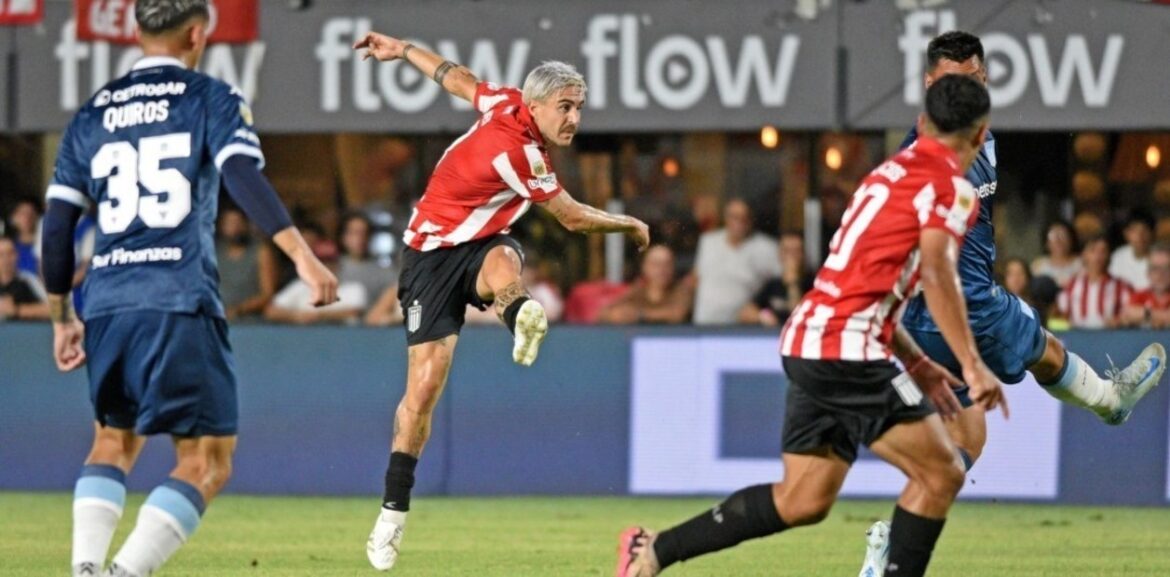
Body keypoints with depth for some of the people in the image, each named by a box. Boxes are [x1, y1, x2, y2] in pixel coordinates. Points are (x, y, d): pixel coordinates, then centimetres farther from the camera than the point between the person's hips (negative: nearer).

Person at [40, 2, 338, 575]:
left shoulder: (92, 115, 17)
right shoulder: (210, 99, 5)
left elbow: (57, 227, 16)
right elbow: (244, 177, -13)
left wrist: (61, 318, 25)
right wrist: (301, 255, -19)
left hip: (106, 303, 5)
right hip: (180, 304, -5)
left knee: (113, 442, 22)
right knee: (207, 462, -1)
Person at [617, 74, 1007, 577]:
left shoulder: (894, 171, 22)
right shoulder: (949, 183, -6)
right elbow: (936, 273, -20)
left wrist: (915, 364, 24)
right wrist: (972, 364, -21)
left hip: (807, 342, 9)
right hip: (846, 350, -9)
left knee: (803, 502, 11)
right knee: (940, 475, -3)